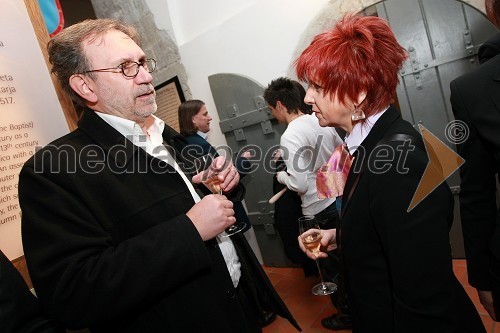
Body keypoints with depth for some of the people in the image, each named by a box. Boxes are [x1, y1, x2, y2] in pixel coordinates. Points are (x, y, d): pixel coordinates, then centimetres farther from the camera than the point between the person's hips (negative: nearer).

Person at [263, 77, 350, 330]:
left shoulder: (290, 136, -21)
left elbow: (300, 184, -24)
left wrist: (280, 175, -5)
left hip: (320, 210, -7)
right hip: (340, 198, 7)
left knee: (332, 266, 14)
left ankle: (348, 314, 34)